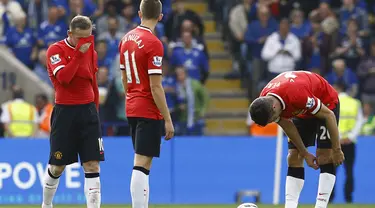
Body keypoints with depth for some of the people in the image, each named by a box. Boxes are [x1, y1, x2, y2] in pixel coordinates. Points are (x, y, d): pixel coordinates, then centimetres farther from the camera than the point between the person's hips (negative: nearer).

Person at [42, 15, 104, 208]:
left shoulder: (91, 52, 9)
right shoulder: (56, 50, -7)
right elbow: (63, 78, -23)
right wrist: (79, 54, -23)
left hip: (88, 111, 4)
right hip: (65, 111, -4)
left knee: (92, 165, -8)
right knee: (57, 167, 6)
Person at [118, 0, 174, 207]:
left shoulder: (126, 39, 8)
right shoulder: (153, 44, -15)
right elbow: (155, 86, -17)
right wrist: (168, 120, -13)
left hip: (132, 109, 8)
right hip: (149, 111, -8)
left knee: (142, 164, 13)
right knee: (141, 165, -9)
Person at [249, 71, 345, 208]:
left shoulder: (297, 94, -42)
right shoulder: (263, 103, -22)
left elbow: (329, 115, -29)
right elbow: (288, 126, -6)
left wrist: (336, 150, -22)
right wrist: (305, 154, -5)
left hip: (326, 104, -6)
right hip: (302, 111, 6)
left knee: (324, 157, -16)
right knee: (294, 158, -4)